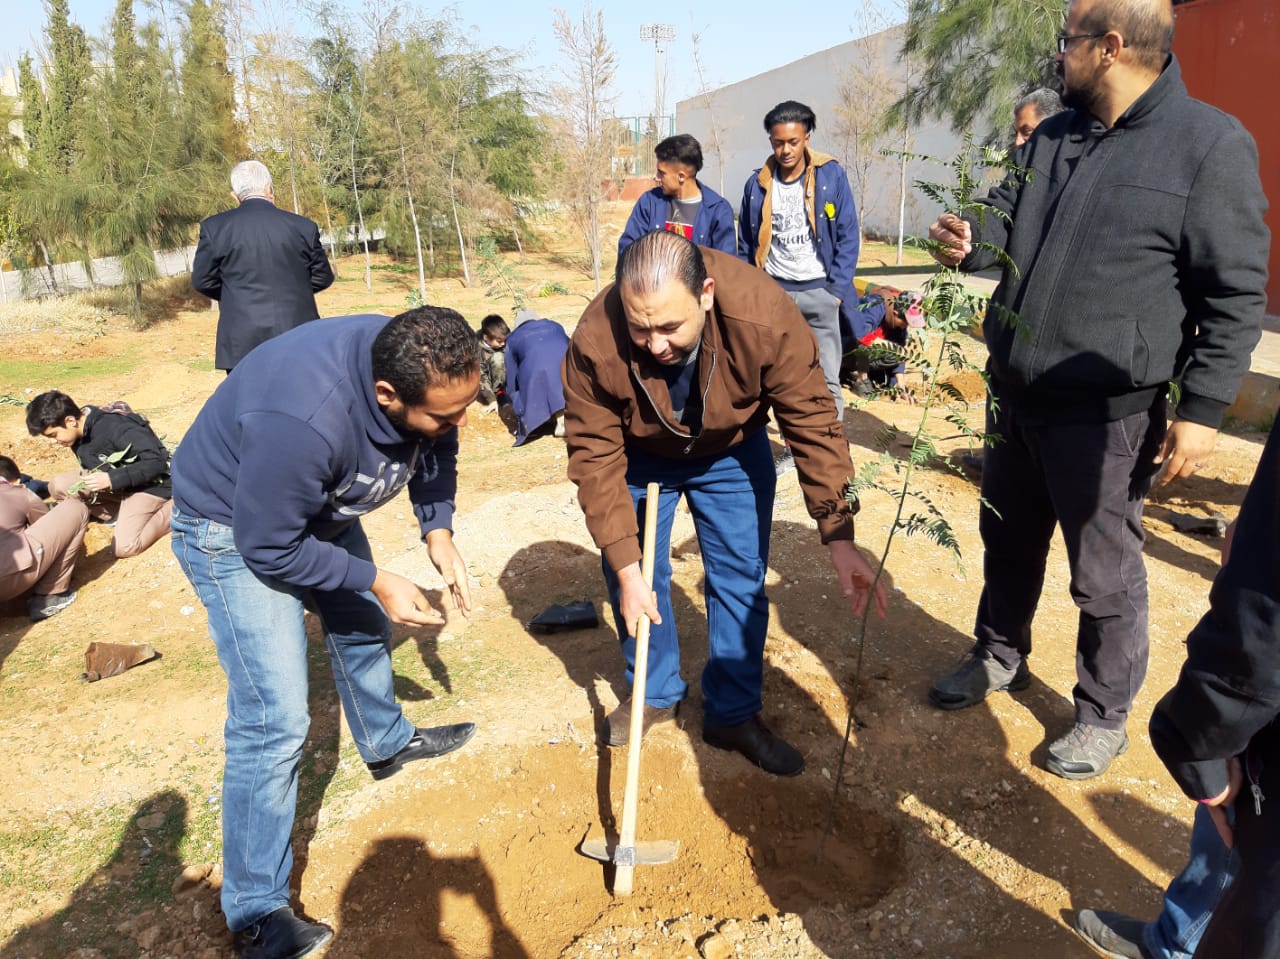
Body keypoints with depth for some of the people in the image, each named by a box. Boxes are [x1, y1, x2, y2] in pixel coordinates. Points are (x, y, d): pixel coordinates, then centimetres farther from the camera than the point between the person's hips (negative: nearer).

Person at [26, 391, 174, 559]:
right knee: (58, 486, -7)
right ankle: (122, 514, -3)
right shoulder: (80, 431, -3)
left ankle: (174, 507, -3)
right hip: (117, 483, 8)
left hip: (150, 484, -8)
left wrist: (112, 479, -31)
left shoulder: (116, 427, -29)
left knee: (123, 547, -22)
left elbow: (157, 462, -30)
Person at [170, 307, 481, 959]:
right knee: (274, 721, -9)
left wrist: (438, 531, -12)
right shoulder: (302, 422, -43)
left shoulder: (422, 373, -21)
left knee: (363, 628, 24)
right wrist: (376, 581, -23)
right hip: (235, 528, -7)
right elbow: (268, 547, -29)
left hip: (319, 503, 8)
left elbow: (436, 451, 0)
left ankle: (386, 742, 53)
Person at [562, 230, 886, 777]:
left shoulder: (765, 318, -37)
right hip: (640, 458, 1)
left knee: (741, 581, 1)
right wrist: (626, 569, -25)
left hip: (731, 454, 0)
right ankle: (655, 693, 31)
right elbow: (595, 457, -26)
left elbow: (813, 424, -27)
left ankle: (733, 715, 21)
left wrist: (839, 537, -30)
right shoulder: (595, 343, -35)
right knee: (635, 583, 5)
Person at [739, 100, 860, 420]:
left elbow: (848, 237, -2)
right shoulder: (757, 184, 1)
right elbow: (746, 245, 9)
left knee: (826, 381, -1)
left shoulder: (831, 175, -4)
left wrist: (837, 290, -8)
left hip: (818, 290, -2)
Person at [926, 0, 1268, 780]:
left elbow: (1236, 294, -9)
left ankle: (1105, 715, 29)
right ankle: (1000, 657, 44)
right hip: (1016, 394, 6)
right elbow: (1005, 219, 14)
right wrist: (970, 241, -11)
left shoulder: (1212, 144, -9)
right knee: (1008, 542, 21)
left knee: (1104, 575, 8)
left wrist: (1203, 408, -14)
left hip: (1107, 411, -6)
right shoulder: (1051, 137, 9)